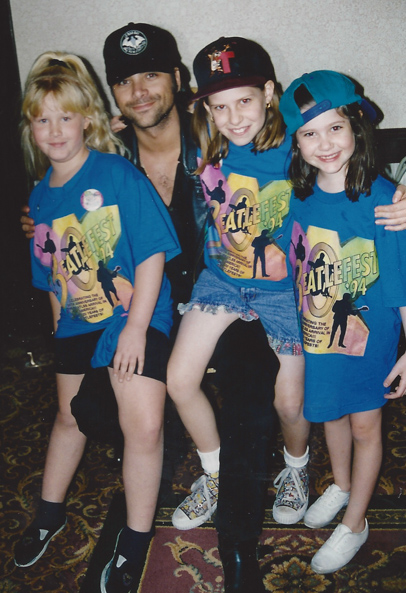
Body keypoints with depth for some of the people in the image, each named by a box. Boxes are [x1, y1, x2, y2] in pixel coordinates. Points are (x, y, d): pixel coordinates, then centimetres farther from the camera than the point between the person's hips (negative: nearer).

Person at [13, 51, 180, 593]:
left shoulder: (118, 174, -13)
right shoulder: (40, 197, 6)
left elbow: (153, 253, -17)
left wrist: (136, 327, -20)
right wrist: (59, 327, 17)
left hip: (135, 315, -6)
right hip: (78, 322, 6)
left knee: (144, 426, -14)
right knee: (71, 416, 21)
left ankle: (135, 542, 9)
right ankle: (50, 513, 43)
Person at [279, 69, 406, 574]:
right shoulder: (297, 195, -9)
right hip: (316, 330, 4)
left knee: (365, 424, 13)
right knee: (330, 413, 23)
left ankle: (355, 523, 34)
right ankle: (341, 485, 51)